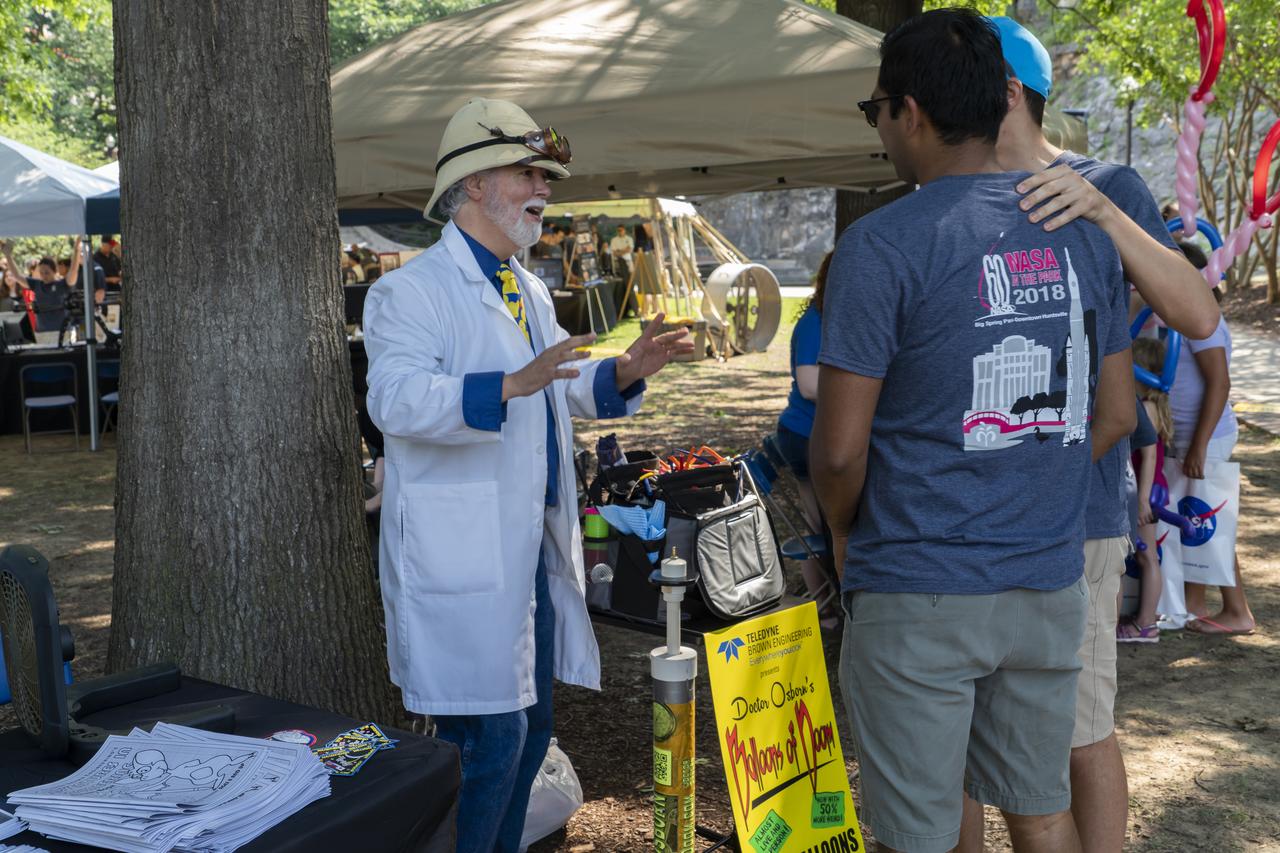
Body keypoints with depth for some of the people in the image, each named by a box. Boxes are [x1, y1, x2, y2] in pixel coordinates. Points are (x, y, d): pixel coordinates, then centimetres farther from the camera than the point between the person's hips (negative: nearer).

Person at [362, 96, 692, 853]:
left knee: (530, 727, 17)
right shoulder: (411, 291, -10)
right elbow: (396, 400, -24)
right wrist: (511, 385, -36)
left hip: (535, 545, 9)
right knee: (487, 739, -7)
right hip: (461, 554, -9)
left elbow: (567, 388, 24)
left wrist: (624, 373, 4)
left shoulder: (530, 292, 18)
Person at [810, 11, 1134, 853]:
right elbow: (1115, 415, 10)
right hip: (1050, 584, 6)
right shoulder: (1085, 230, 4)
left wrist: (846, 532, 5)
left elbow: (840, 450, -14)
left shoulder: (884, 244, -15)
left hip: (918, 592, -6)